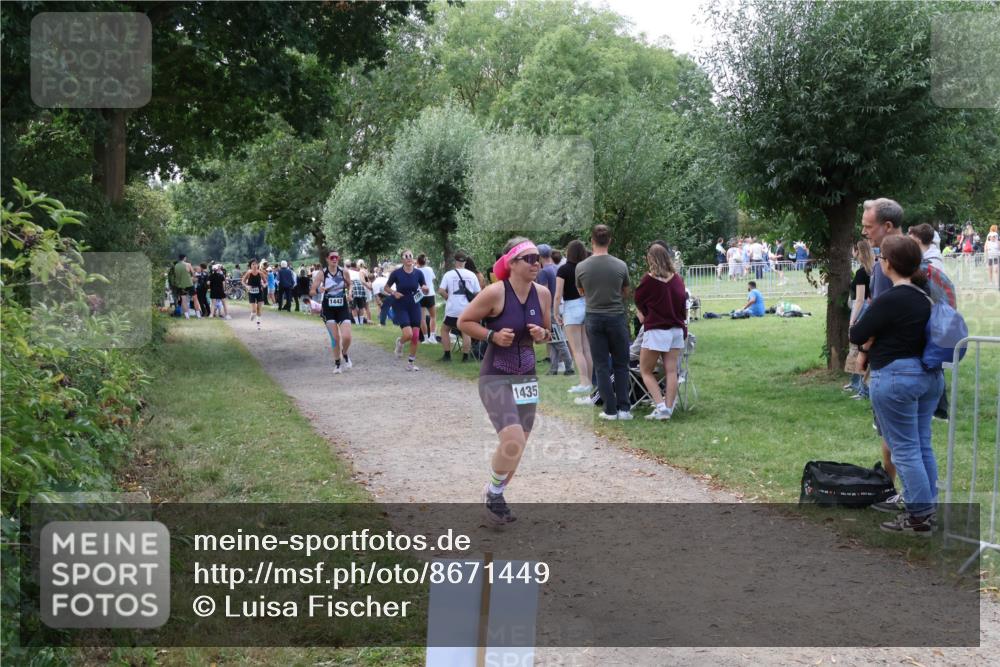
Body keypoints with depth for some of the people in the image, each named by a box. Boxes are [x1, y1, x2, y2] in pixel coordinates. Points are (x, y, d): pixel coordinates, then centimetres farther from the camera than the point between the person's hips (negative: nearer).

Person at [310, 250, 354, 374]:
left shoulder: (344, 272, -2)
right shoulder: (322, 274, -6)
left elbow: (350, 285, 17)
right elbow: (311, 292, -6)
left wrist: (349, 293, -3)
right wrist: (318, 290, -27)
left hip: (343, 308, 1)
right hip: (329, 309, -1)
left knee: (347, 337, -11)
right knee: (335, 338, -4)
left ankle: (344, 354, 22)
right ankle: (337, 364, 16)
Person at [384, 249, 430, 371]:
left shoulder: (418, 273, -2)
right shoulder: (396, 273, -9)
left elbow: (426, 292, 7)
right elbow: (386, 287, 4)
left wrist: (425, 289, -16)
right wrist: (394, 293, -15)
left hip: (414, 306, 3)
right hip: (400, 307, -3)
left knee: (416, 336, -1)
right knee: (408, 334, -18)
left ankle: (411, 363, 15)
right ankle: (400, 342, 19)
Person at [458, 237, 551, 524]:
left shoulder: (542, 294, 0)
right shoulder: (495, 293, -17)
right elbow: (463, 322, -6)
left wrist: (542, 335, -7)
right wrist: (492, 336, -19)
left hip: (527, 379, 6)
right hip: (495, 379, -6)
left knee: (516, 447, 12)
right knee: (513, 442, -21)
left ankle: (495, 496, 36)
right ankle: (493, 494, 6)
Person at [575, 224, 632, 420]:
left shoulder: (581, 267, -7)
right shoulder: (620, 266, -8)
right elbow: (625, 292, 8)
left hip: (593, 318, 0)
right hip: (616, 317, 0)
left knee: (601, 366, 6)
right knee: (621, 365, 10)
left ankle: (610, 410, 5)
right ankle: (624, 408, 7)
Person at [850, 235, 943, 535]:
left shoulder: (889, 300, -20)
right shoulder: (926, 294, 5)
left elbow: (856, 336, -13)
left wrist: (867, 345, 7)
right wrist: (871, 349, 11)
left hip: (897, 378, -8)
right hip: (930, 375, 8)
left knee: (904, 449, 0)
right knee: (923, 445, 16)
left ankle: (919, 517, 5)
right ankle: (928, 508, 23)